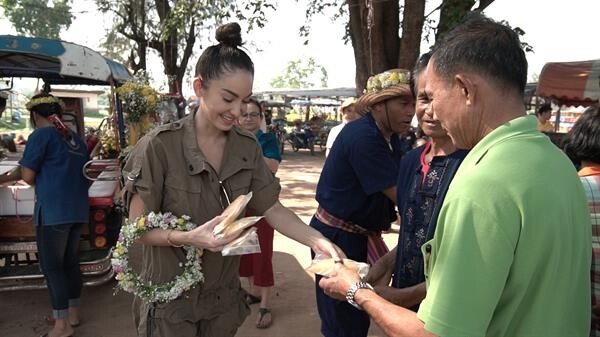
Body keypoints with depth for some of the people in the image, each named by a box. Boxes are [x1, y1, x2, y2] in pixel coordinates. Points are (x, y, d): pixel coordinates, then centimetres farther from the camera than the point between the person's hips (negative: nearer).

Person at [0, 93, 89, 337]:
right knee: (70, 262, 16)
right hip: (78, 210, 8)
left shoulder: (41, 135, -8)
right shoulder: (76, 139, 14)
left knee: (51, 266, 0)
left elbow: (27, 176, -8)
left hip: (53, 212, -7)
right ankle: (72, 313, 26)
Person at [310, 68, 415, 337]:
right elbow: (398, 193, -24)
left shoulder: (390, 137, 6)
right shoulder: (363, 136, -24)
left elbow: (399, 186, 2)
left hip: (361, 235, 9)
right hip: (336, 236, -9)